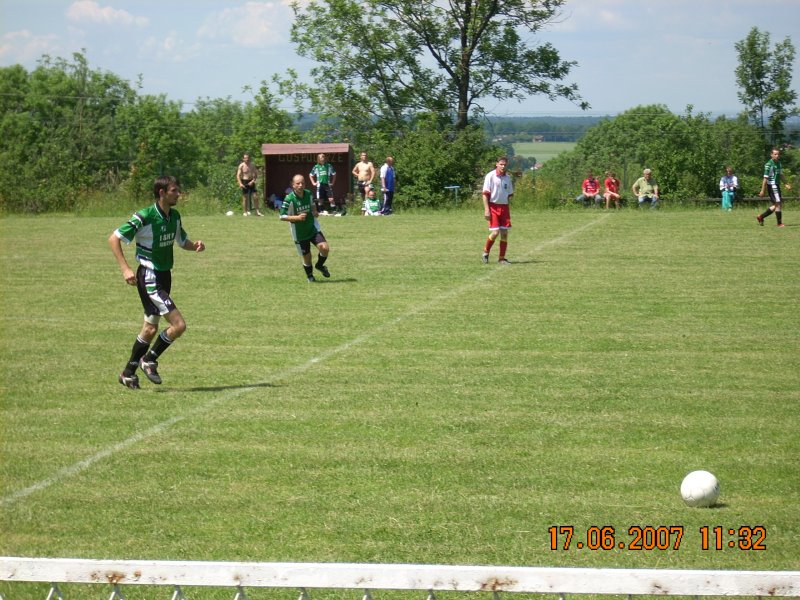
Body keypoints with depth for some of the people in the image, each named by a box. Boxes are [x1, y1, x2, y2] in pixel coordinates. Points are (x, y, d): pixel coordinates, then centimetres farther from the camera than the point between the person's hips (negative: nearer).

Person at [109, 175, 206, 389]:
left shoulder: (174, 216, 5)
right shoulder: (144, 217, -17)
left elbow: (182, 241, 22)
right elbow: (114, 239, -15)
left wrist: (195, 246, -1)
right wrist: (125, 269, -22)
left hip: (164, 277, 8)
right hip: (149, 277, -8)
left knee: (151, 328, 15)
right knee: (178, 325, -14)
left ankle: (129, 372, 27)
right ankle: (149, 360, 5)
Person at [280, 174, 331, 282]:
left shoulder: (308, 194, -2)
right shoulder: (289, 199, -17)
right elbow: (282, 217, -14)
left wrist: (315, 211, -1)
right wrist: (297, 217, -25)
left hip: (313, 228, 3)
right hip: (300, 233, -3)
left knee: (324, 248, -16)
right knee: (307, 257, 7)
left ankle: (320, 265, 16)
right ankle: (310, 276, 37)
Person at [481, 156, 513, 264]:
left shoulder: (507, 177, 10)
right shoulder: (490, 176, -6)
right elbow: (485, 194, -8)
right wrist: (486, 210, -14)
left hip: (504, 207, 5)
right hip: (493, 206, -5)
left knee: (504, 233, 1)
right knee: (495, 232, -12)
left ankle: (502, 258, 8)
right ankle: (486, 252, 12)